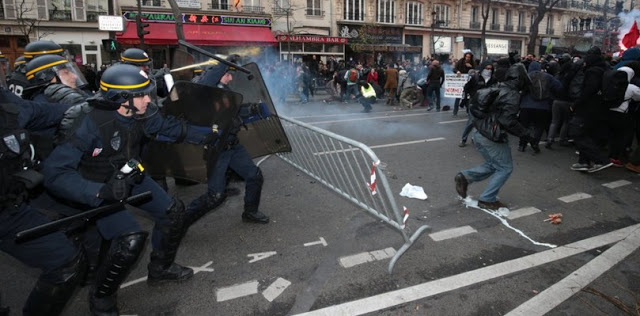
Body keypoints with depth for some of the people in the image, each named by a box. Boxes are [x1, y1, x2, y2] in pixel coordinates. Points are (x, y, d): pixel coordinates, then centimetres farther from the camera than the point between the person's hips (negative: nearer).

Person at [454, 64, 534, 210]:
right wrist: (525, 133, -13)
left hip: (479, 133, 9)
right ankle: (487, 200, 9)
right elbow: (508, 121, -23)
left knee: (492, 165, 22)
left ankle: (464, 176, 6)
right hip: (492, 138, -9)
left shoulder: (498, 89, 12)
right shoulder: (512, 95, -16)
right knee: (505, 168, 7)